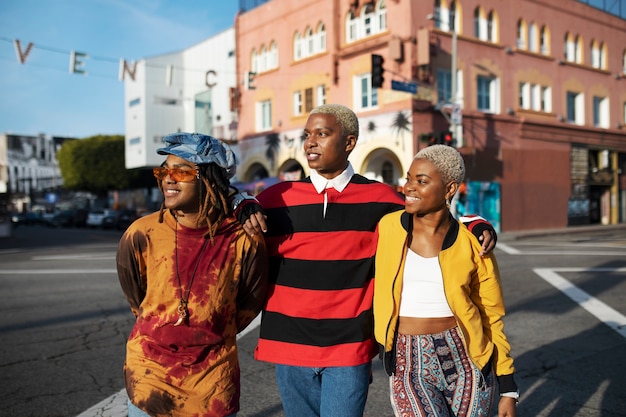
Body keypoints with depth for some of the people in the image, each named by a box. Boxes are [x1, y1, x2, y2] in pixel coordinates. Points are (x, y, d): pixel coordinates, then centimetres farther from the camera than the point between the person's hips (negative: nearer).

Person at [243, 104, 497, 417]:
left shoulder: (379, 199, -1)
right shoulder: (276, 199, 0)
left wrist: (478, 225, -3)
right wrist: (247, 214, -7)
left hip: (349, 349, -1)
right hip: (289, 348, 2)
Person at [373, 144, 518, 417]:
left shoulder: (472, 243, -6)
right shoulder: (388, 227, -4)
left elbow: (492, 318, 1)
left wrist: (508, 389, 1)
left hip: (465, 360, 1)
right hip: (408, 364, 0)